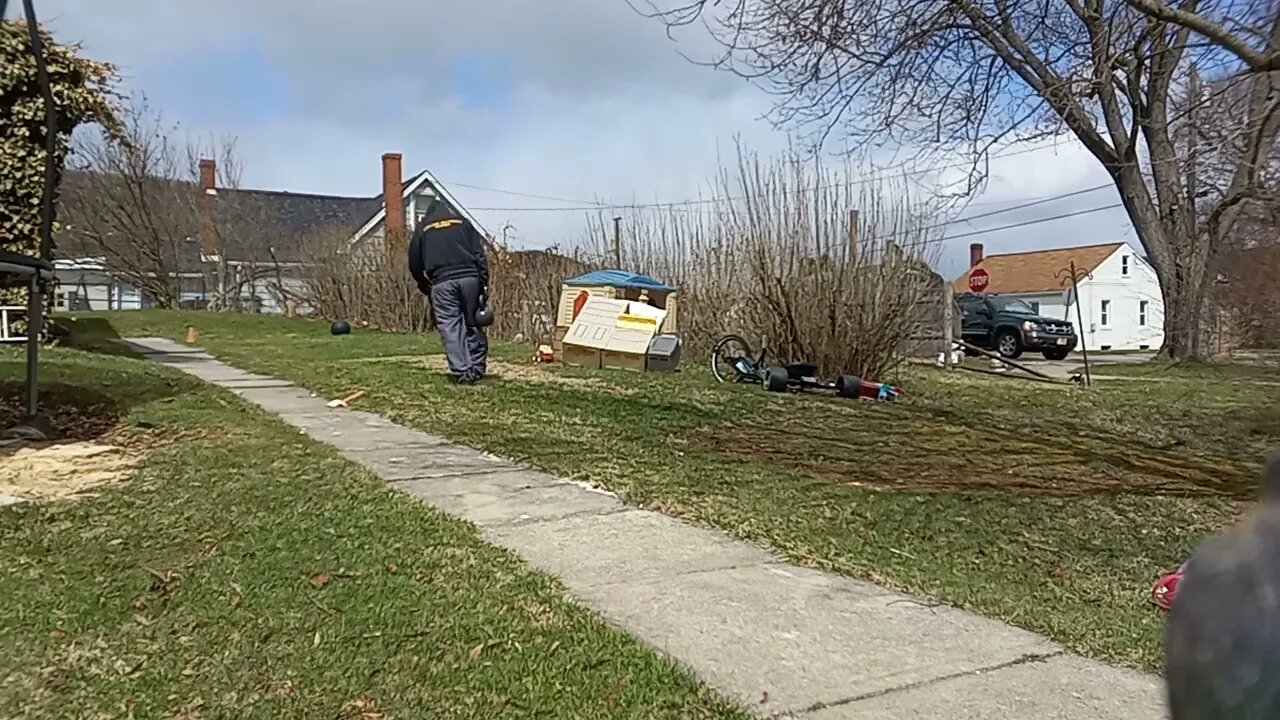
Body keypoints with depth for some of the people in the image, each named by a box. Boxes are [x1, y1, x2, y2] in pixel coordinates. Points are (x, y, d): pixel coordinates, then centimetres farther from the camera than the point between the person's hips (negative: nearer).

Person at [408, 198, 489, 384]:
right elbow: (479, 254, 8)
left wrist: (425, 287, 29)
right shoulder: (463, 223, 19)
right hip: (469, 277, 1)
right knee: (473, 323, 11)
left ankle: (462, 372, -8)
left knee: (450, 327, 0)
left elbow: (414, 263, 16)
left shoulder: (423, 228, 19)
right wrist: (484, 283, 6)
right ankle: (477, 368, 12)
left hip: (442, 282, -1)